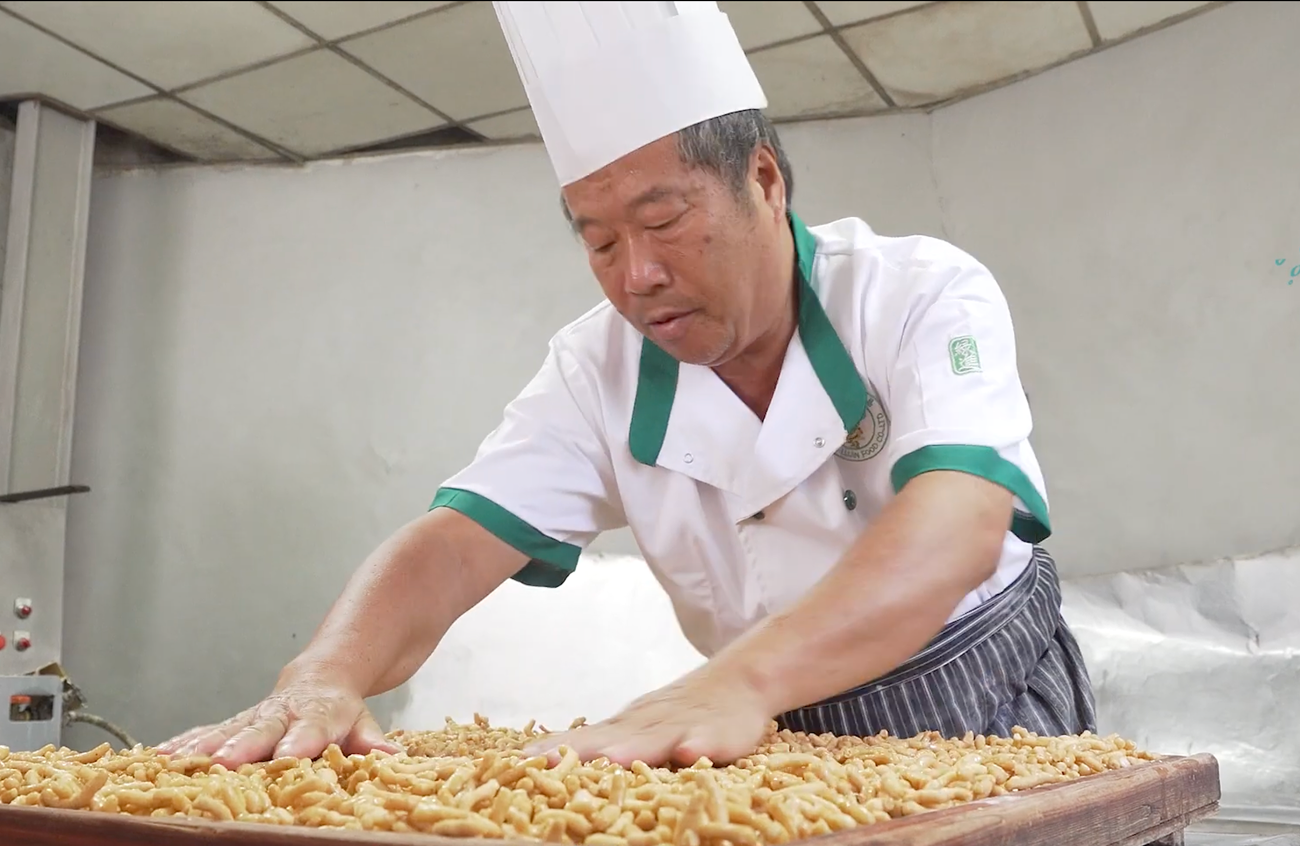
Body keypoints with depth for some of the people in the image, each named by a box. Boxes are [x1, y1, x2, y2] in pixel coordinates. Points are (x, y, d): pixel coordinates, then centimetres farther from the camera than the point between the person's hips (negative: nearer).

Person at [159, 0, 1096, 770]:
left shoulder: (928, 297, -17)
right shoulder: (599, 371, -6)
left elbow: (957, 530, -32)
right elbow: (457, 544, -13)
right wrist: (323, 678, -34)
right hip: (795, 745, 2)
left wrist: (734, 684, -48)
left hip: (996, 728, -1)